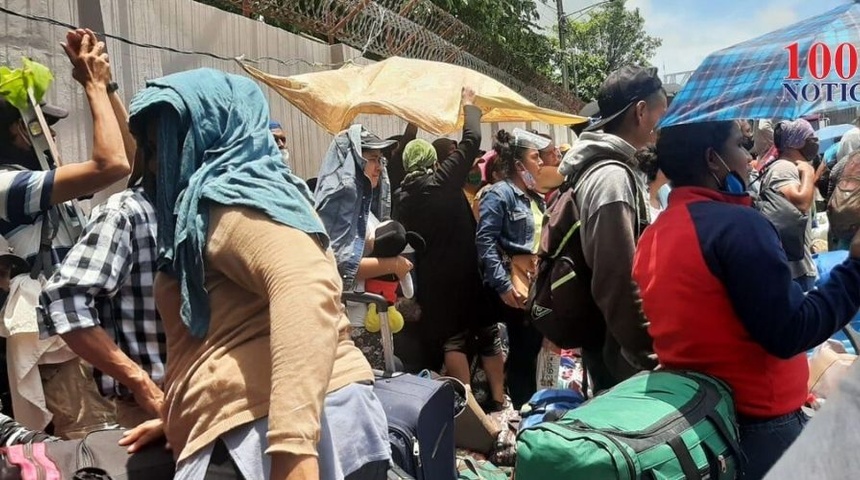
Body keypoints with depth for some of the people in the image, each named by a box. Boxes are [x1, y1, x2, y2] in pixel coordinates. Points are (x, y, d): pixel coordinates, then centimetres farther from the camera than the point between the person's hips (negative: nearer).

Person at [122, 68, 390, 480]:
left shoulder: (230, 198, -9)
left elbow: (308, 289, -30)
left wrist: (292, 447, -36)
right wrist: (179, 418, 37)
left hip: (264, 442, -10)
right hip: (253, 433, 10)